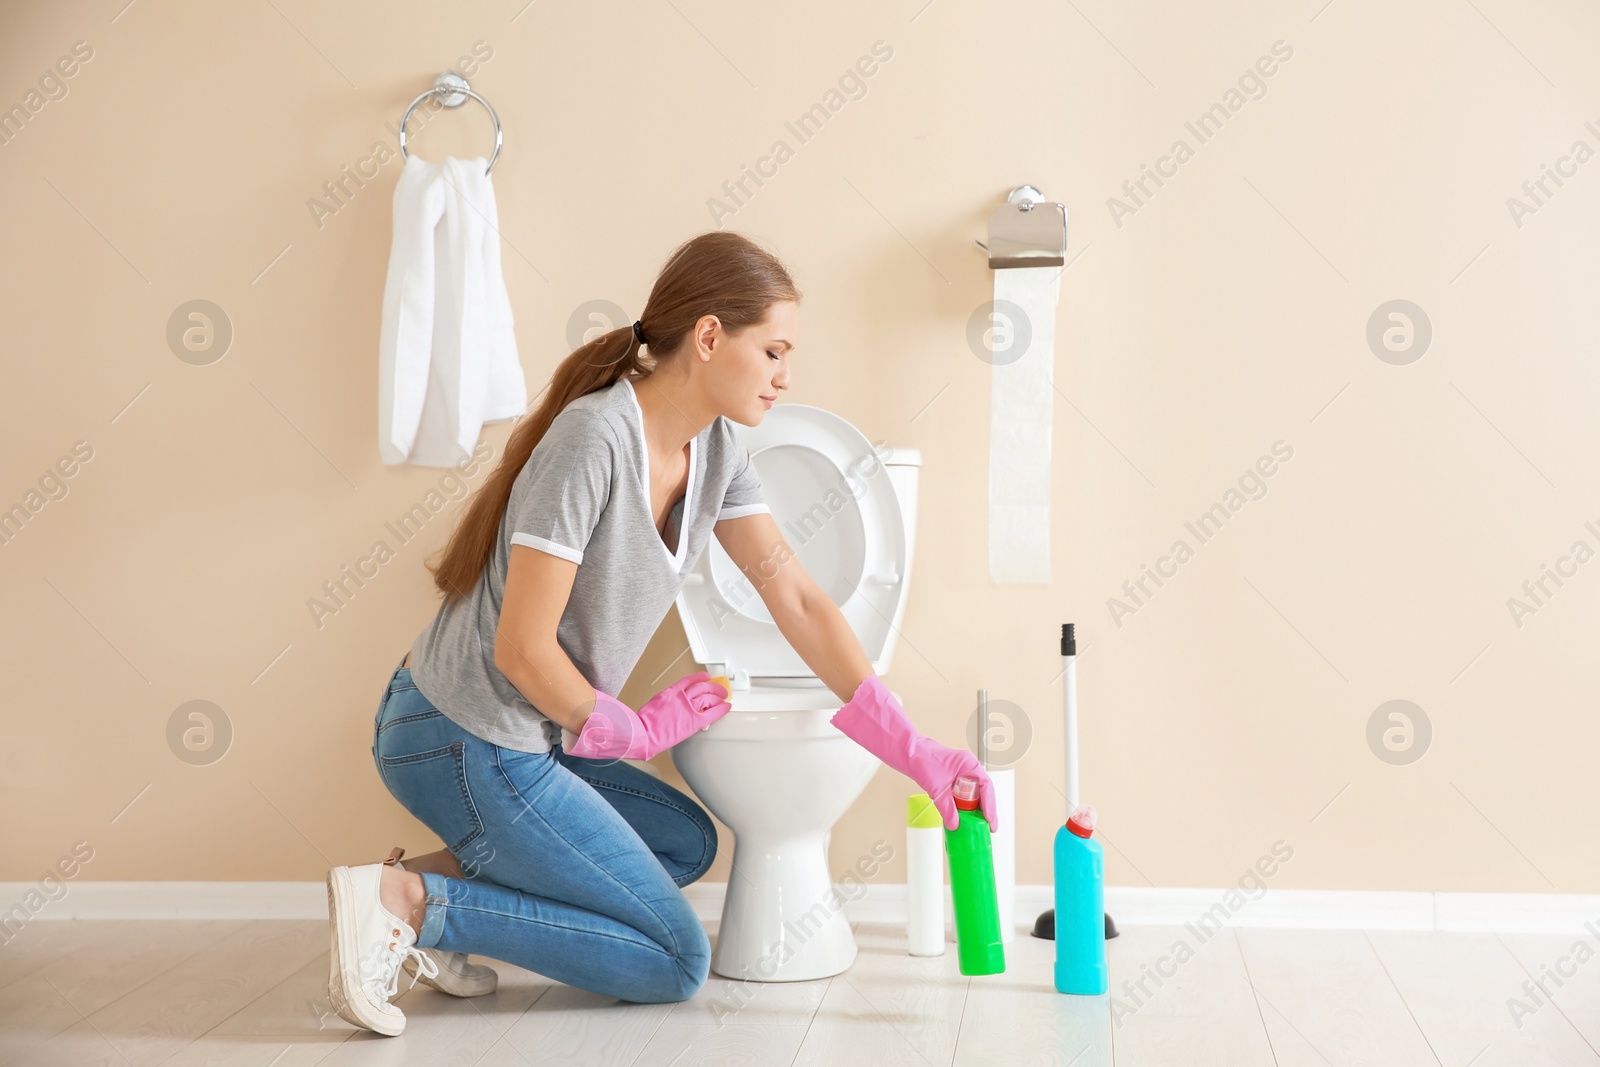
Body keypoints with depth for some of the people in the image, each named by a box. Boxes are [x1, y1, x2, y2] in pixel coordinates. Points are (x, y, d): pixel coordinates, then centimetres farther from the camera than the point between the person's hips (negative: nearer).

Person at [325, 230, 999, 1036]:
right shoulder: (594, 439, -25)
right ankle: (407, 901, -7)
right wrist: (634, 732, -7)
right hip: (464, 742, -9)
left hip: (529, 736, 9)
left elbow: (795, 599, 3)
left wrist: (913, 752, -1)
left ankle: (443, 872, 11)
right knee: (675, 963, -1)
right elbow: (522, 650, -24)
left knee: (687, 843, 26)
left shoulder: (715, 447, 2)